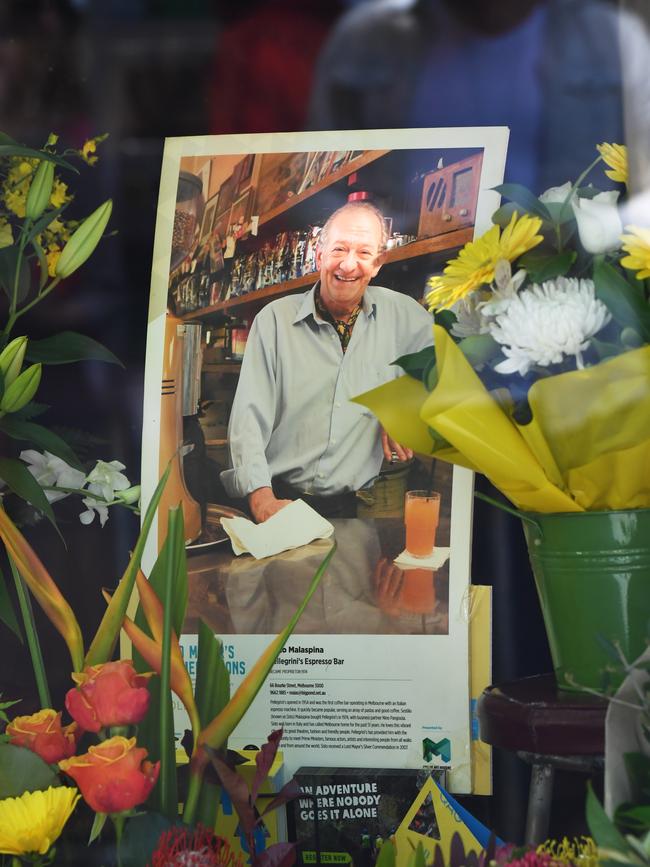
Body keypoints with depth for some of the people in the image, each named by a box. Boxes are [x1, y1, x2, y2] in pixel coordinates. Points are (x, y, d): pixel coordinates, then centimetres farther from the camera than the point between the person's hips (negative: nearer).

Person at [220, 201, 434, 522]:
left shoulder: (401, 314, 7)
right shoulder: (275, 318, 3)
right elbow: (249, 417, -3)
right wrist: (261, 496, -18)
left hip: (352, 507, 2)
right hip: (280, 499, -1)